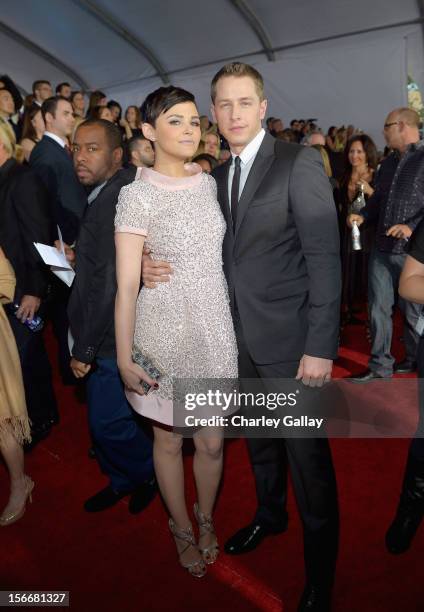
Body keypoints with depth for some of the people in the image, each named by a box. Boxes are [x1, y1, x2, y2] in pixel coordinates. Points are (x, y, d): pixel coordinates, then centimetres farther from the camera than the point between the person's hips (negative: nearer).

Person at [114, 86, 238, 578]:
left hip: (215, 329, 4)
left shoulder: (208, 182, 5)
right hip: (165, 331, -3)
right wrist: (124, 357, -11)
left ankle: (206, 518, 43)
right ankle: (182, 527, 41)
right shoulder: (138, 194, -10)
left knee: (212, 442, 12)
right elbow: (127, 284, -11)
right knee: (169, 441, 15)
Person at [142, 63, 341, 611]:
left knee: (306, 453, 5)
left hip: (289, 338, -6)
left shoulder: (299, 163, -9)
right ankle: (269, 515, 47)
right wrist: (152, 264, -8)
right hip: (239, 336, 6)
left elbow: (325, 257, -14)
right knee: (258, 440, 22)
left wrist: (320, 346, -18)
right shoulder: (217, 176, 10)